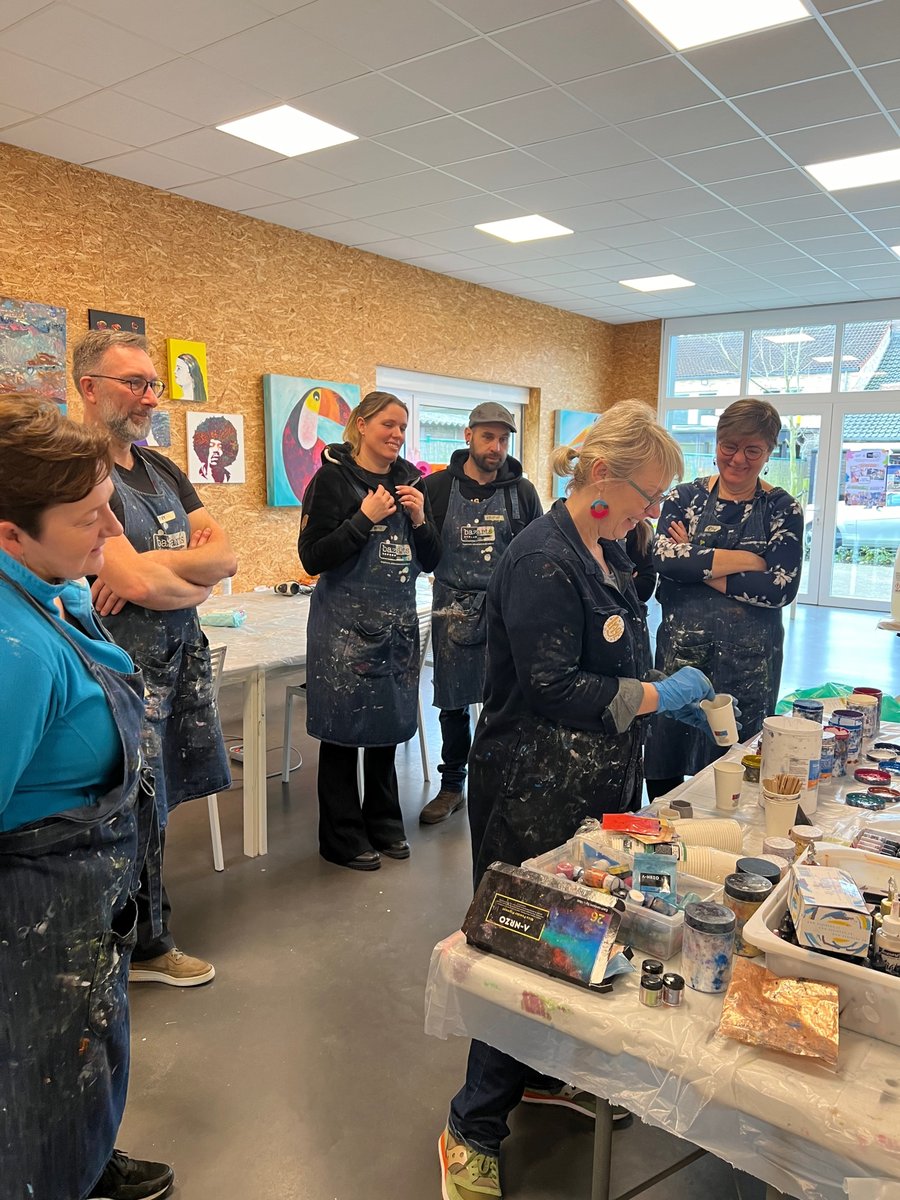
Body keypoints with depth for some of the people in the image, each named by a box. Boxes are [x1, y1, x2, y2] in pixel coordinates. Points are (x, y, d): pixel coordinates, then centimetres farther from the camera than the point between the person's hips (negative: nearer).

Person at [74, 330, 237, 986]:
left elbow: (226, 553, 4)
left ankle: (144, 937, 29)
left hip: (183, 656, 7)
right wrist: (196, 580, -2)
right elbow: (138, 583, -22)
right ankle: (149, 945, 25)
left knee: (153, 807, 13)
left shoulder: (163, 470, 13)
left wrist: (157, 568, -13)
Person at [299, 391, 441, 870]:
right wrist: (365, 518, -18)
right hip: (346, 623, -5)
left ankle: (384, 825, 30)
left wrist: (419, 519, -7)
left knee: (389, 725, 13)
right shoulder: (333, 478, -7)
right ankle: (342, 838, 19)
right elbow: (313, 558, -12)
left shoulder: (409, 480, 9)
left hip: (398, 621, 5)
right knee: (343, 730, 4)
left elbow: (430, 561, 10)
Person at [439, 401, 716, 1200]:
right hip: (535, 796, -9)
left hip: (597, 786, 9)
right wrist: (655, 697, -16)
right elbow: (553, 688, -24)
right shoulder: (542, 562, -21)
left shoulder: (609, 553, 9)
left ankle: (545, 1074, 42)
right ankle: (474, 1133, 22)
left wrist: (673, 697, 6)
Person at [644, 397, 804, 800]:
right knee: (664, 768, 5)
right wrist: (748, 560, -10)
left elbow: (782, 587, -10)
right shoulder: (685, 497, 6)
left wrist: (696, 564, -10)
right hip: (681, 648, 1)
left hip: (749, 660, 0)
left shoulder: (782, 509, 3)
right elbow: (664, 558, -12)